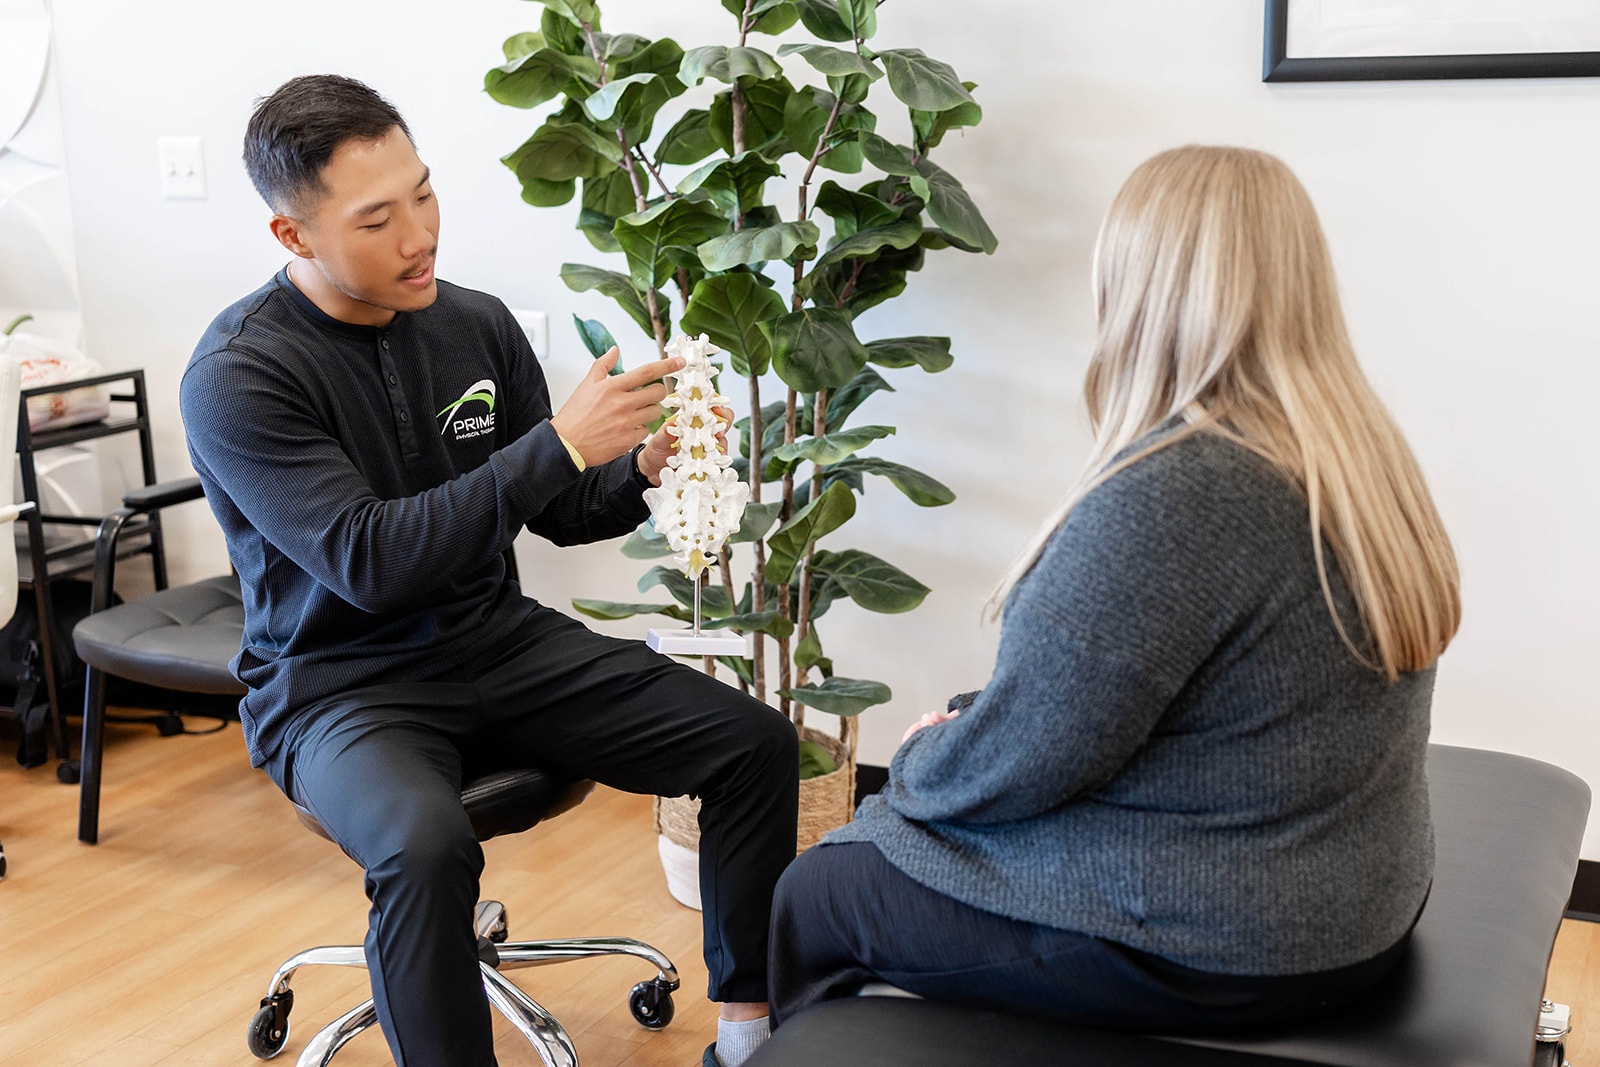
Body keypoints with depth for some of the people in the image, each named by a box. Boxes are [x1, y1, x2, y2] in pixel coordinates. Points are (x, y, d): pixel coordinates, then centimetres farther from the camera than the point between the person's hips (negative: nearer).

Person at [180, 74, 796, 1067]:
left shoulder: (478, 325, 0)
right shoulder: (236, 377, -16)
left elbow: (558, 511, 9)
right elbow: (369, 562, -26)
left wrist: (644, 469, -14)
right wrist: (560, 443, -29)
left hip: (499, 642, 5)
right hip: (337, 685, -5)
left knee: (756, 742, -7)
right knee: (426, 844, -39)